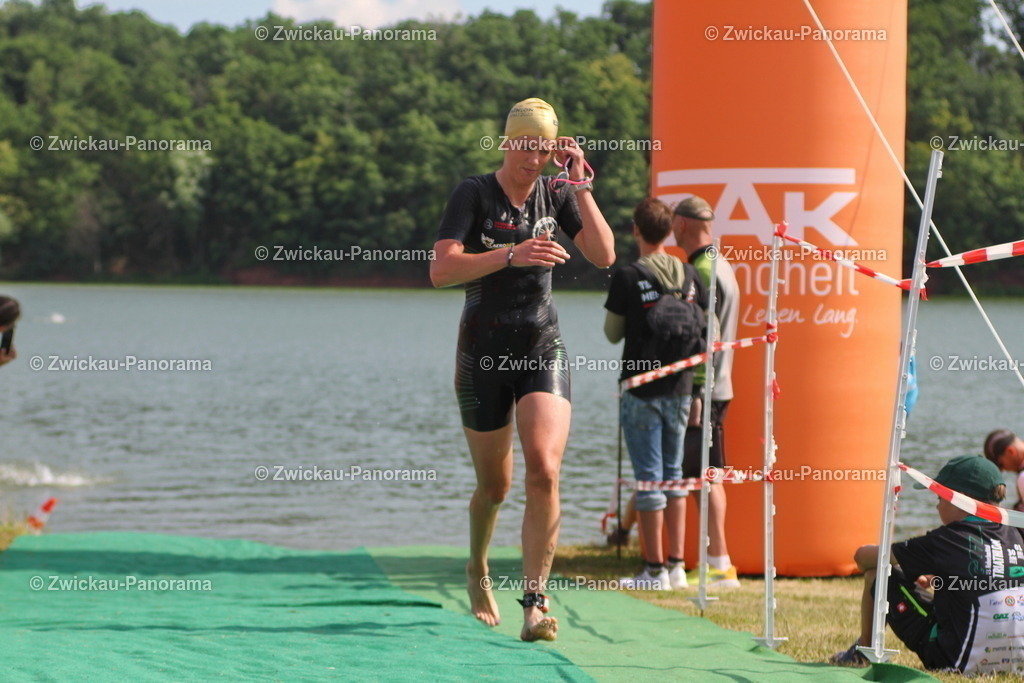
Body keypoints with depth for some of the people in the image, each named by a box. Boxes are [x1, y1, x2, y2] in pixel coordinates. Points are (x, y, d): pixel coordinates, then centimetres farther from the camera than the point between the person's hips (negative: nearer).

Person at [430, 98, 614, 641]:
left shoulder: (556, 195, 5)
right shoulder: (473, 195, -6)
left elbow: (604, 255, -6)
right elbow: (441, 270, -18)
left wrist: (580, 185, -10)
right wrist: (510, 255, -29)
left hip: (543, 351, 2)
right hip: (484, 352, -2)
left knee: (544, 470, -19)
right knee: (494, 485, 9)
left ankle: (534, 602, -19)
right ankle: (478, 571, 39)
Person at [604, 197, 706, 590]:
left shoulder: (628, 278, -12)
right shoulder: (689, 274, 2)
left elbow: (612, 334, -3)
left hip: (642, 391, -5)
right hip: (680, 388, 5)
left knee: (648, 478, -2)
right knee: (673, 474, 14)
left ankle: (654, 569, -1)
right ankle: (676, 565, 13)